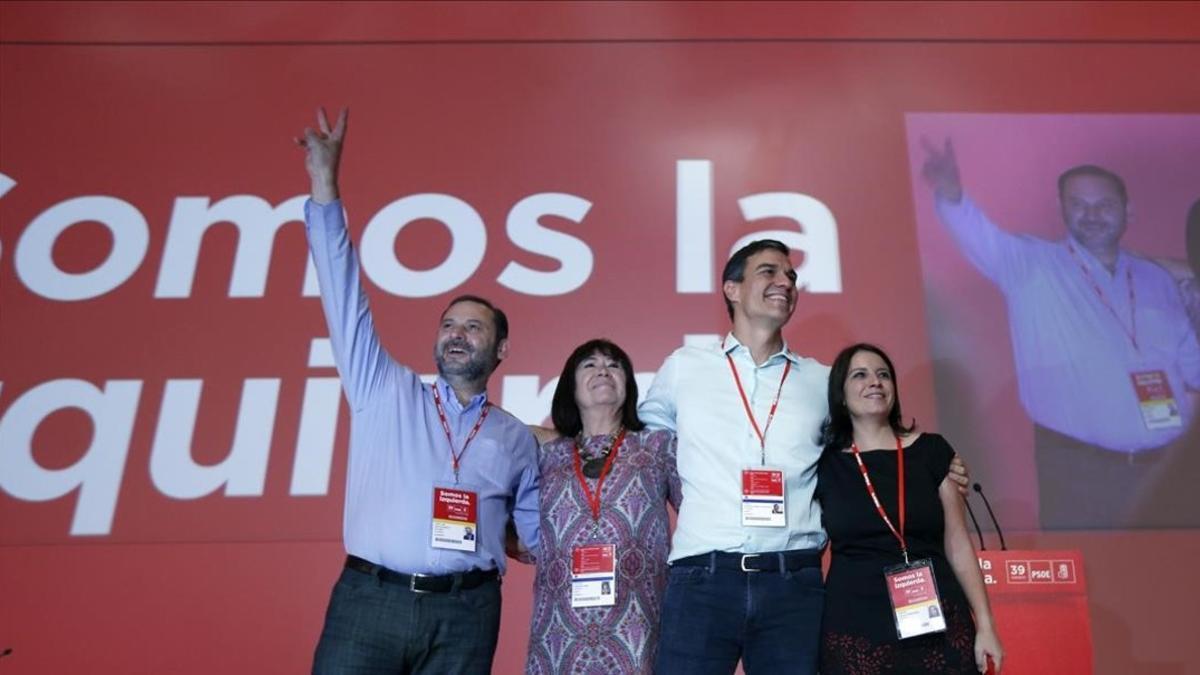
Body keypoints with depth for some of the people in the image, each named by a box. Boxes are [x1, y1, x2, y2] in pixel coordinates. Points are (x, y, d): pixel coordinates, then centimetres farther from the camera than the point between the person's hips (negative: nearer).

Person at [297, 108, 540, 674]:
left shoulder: (516, 438, 17)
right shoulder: (386, 393, 12)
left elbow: (541, 534, 23)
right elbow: (345, 297, 6)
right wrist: (325, 185, 2)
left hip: (465, 612, 1)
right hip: (368, 600, -1)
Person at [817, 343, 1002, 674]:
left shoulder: (931, 450, 4)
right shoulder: (825, 464, 2)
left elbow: (958, 545, 6)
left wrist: (985, 625, 3)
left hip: (939, 624, 1)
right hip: (855, 629, 0)